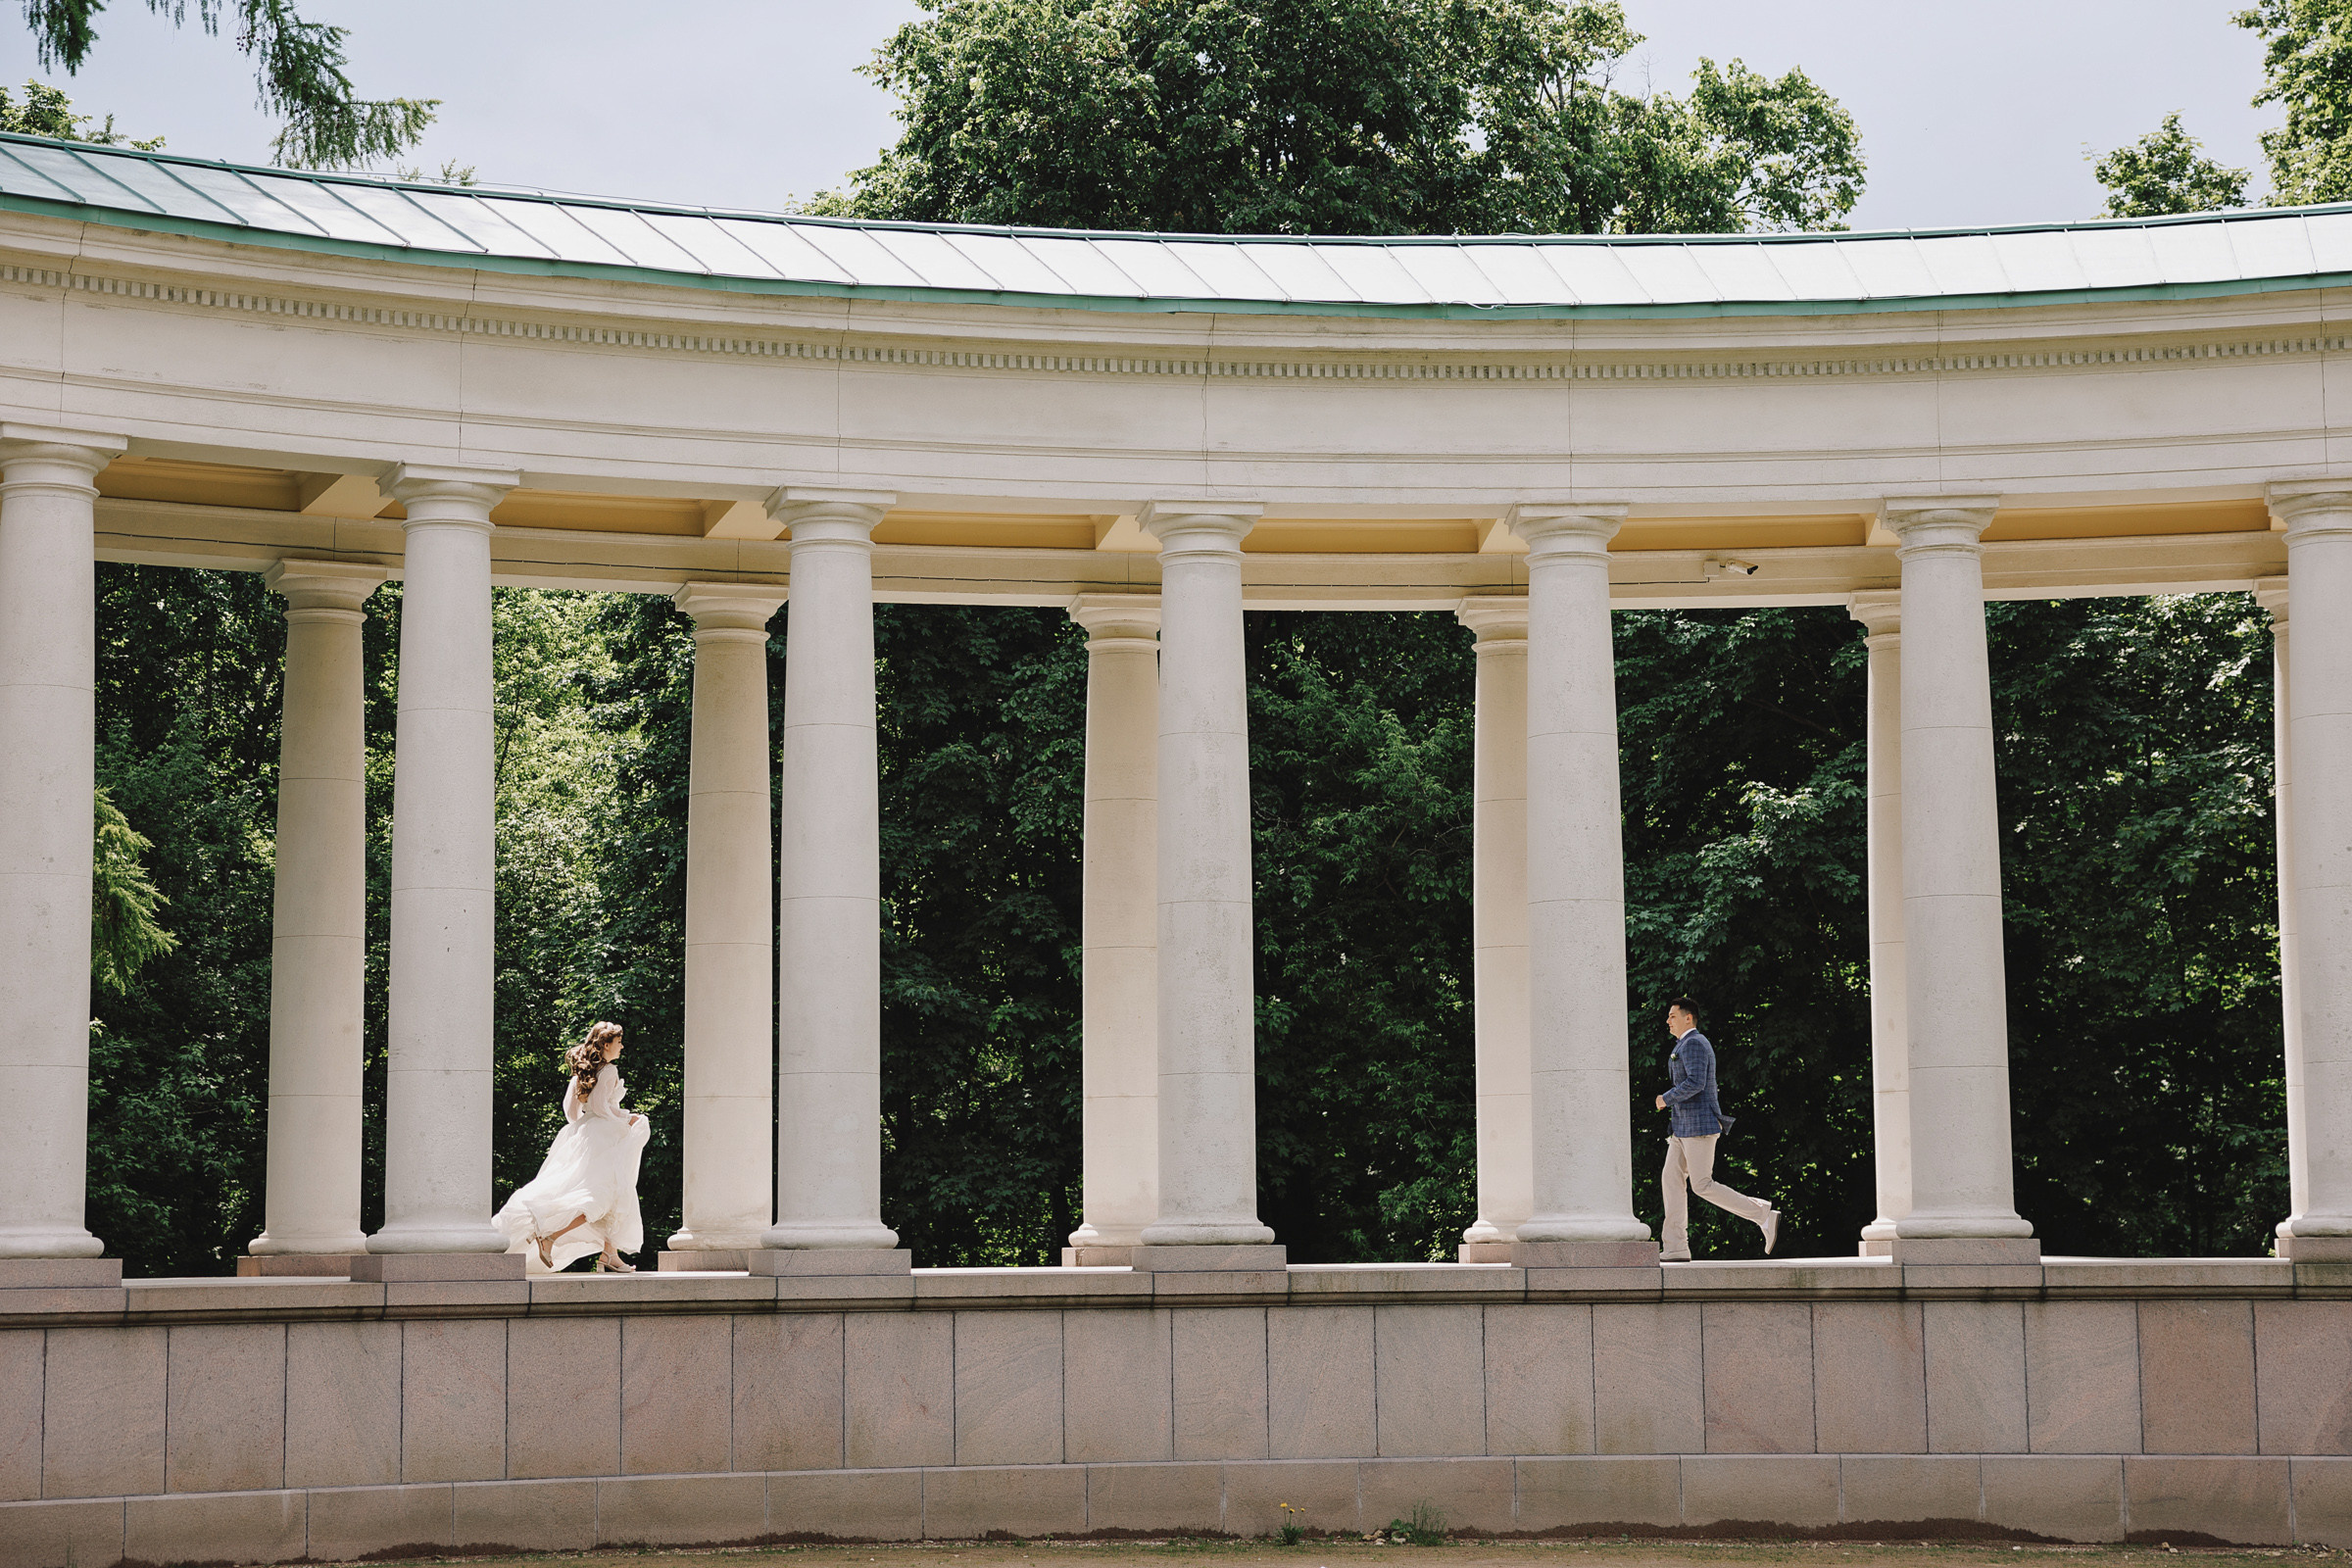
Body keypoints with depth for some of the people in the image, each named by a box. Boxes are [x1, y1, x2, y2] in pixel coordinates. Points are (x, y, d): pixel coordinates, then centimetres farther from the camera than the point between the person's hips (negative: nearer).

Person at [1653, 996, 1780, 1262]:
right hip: (1684, 1127, 11)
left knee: (1702, 1186, -11)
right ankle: (1675, 1248, -1)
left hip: (1699, 1125, -11)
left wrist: (1667, 1099, -15)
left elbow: (1695, 1083, -26)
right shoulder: (1687, 1046, 20)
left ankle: (1764, 1216, -7)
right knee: (1671, 1181, 3)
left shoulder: (1694, 1044, -14)